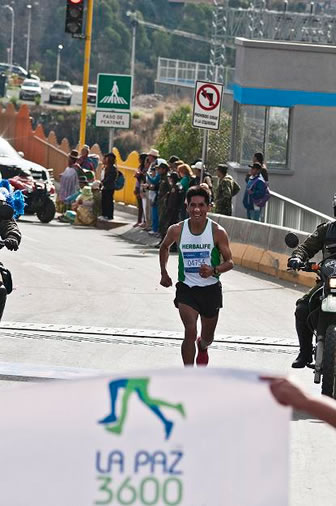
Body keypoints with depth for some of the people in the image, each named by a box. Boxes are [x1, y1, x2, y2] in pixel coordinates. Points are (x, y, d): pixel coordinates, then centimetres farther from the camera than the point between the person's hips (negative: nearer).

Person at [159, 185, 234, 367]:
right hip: (186, 288, -1)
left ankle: (202, 347, 57)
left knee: (207, 337, 19)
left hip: (210, 289, 1)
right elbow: (164, 247, 15)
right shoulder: (177, 230, -8)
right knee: (190, 332, -21)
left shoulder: (217, 232, -12)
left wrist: (214, 270, -27)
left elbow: (229, 262, -8)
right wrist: (164, 273, 13)